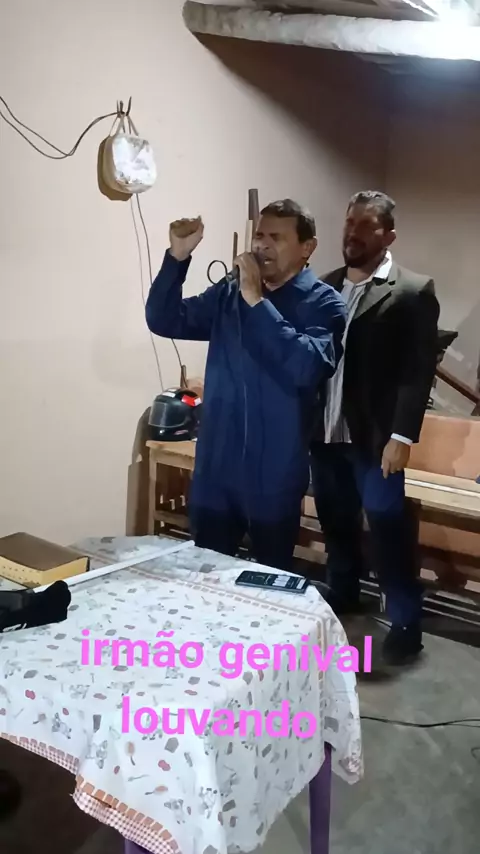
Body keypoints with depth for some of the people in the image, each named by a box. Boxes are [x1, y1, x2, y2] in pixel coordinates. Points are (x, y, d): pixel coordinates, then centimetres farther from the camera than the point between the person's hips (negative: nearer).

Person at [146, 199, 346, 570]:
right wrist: (178, 256, -10)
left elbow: (306, 368, -23)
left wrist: (258, 301, -22)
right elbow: (164, 321, 3)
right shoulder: (228, 293, 7)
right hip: (215, 470, 4)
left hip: (275, 476, -3)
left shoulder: (323, 303, -7)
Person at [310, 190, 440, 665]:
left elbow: (418, 371, -11)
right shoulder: (326, 286, 11)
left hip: (374, 437, -5)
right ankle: (341, 594, 37)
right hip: (325, 431, 5)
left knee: (388, 530, 2)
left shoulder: (413, 292, -5)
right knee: (336, 522, 17)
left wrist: (402, 436, -17)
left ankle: (406, 623, 16)